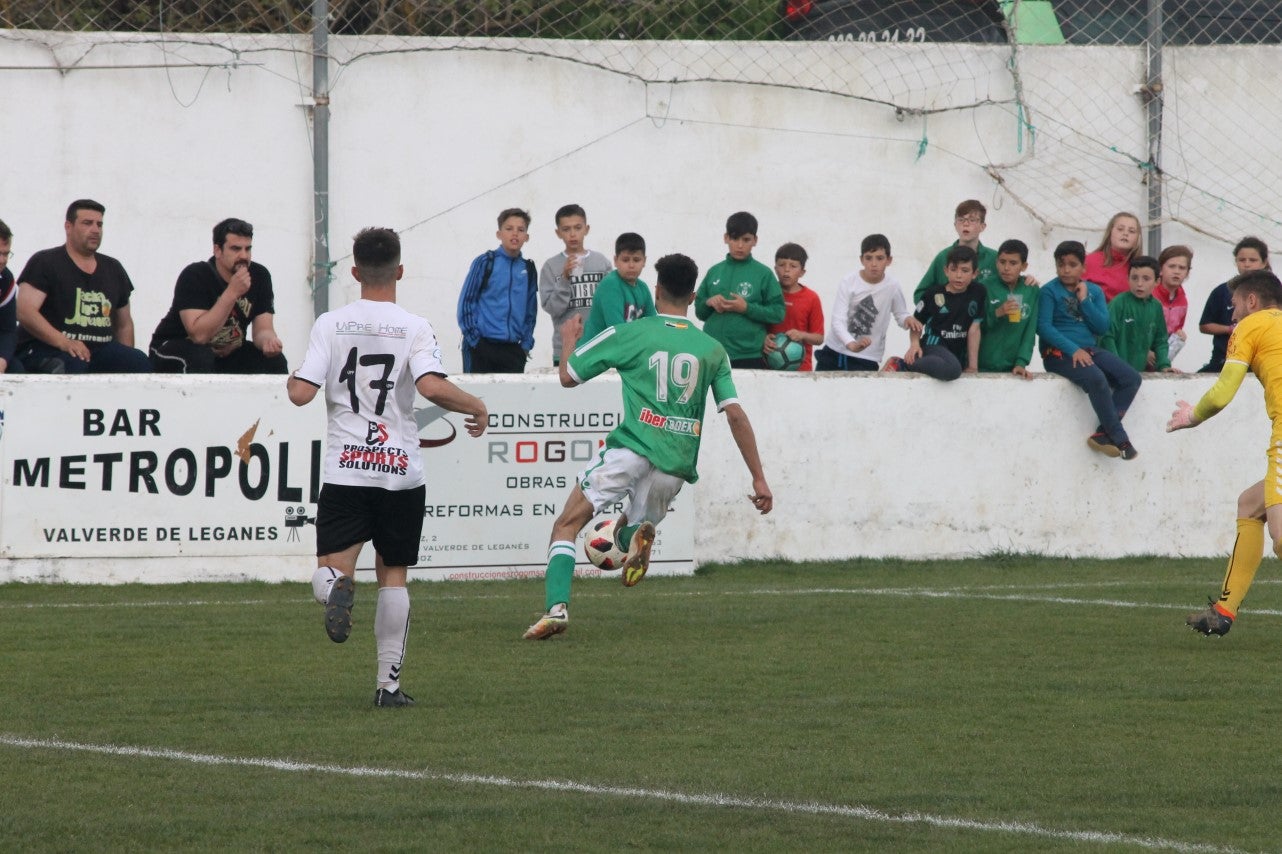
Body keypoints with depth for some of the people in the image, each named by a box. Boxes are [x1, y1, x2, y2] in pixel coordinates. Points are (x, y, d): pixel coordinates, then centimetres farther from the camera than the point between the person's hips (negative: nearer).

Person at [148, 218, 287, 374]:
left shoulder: (259, 277, -6)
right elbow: (199, 335, -32)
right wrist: (232, 293, -36)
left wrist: (268, 339, -35)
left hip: (227, 356, 5)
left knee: (275, 360, -18)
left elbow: (262, 329, -9)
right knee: (199, 358, -38)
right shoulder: (195, 276, -22)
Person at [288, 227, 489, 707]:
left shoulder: (331, 325, 1)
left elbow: (301, 393, -5)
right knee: (393, 574, 10)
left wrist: (291, 380, 19)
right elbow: (432, 386, -19)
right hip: (401, 469, 0)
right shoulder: (414, 328, -4)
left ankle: (337, 586, -39)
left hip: (345, 468, 0)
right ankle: (389, 683, 8)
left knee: (331, 566, -1)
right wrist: (475, 408, -2)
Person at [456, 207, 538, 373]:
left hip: (513, 350, 4)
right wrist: (472, 337, -6)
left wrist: (526, 343, 8)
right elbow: (466, 301, -1)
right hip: (481, 347, -4)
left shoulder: (528, 269, 10)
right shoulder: (485, 263, -2)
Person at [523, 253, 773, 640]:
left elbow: (568, 377, 10)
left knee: (566, 525, 3)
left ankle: (557, 606, -19)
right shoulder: (713, 350, 12)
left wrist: (569, 339, 31)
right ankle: (638, 533, -14)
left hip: (631, 448, -4)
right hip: (677, 464, 4)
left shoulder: (628, 334, 4)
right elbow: (736, 415, 7)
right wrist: (759, 479, 9)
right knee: (631, 530, 25)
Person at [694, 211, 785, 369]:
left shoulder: (763, 274, 2)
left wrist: (747, 308, -14)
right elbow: (699, 311, 18)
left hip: (749, 357, -3)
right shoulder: (715, 272, 12)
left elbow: (778, 313, -2)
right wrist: (709, 303, -5)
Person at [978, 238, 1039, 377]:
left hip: (1012, 367, 1)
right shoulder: (987, 288, -4)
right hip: (983, 368, -1)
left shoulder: (1031, 291, 1)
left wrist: (1021, 362, -12)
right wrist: (997, 313, -19)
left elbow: (1030, 331, 0)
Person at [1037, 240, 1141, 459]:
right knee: (1096, 378, -33)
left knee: (1131, 378, -15)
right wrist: (1073, 350, -19)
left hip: (1090, 350, 6)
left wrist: (1084, 301, -5)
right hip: (1059, 353, -6)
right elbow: (1043, 327, -11)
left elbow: (1102, 327, 5)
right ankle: (1119, 439, -23)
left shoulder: (1094, 291, 13)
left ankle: (1104, 433, -17)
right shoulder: (1049, 291, -1)